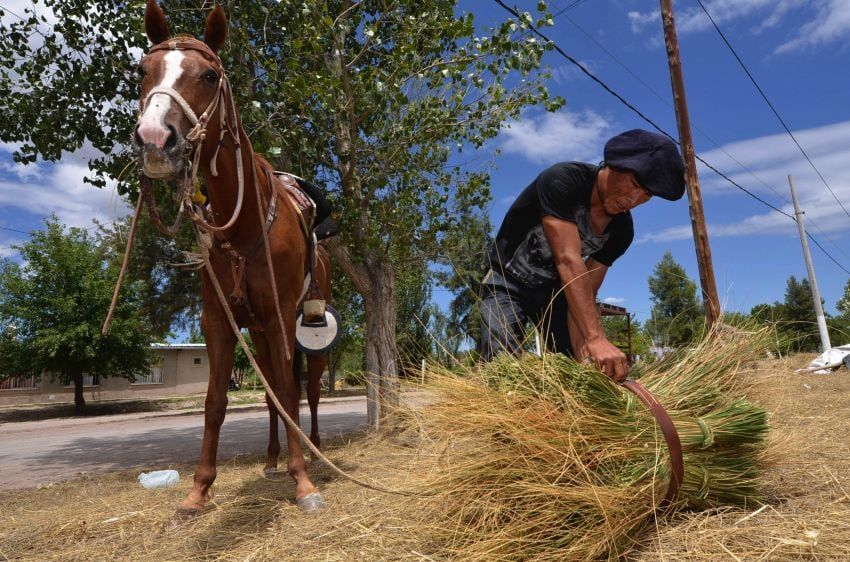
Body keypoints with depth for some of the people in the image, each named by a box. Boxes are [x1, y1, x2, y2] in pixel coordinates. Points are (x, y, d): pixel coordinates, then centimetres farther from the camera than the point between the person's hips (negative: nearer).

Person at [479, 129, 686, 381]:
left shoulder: (621, 231, -10)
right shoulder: (562, 181, -30)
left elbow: (585, 292, -15)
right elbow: (567, 260, -40)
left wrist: (583, 352, -30)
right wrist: (596, 338, -47)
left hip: (554, 289, 6)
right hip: (507, 283, -5)